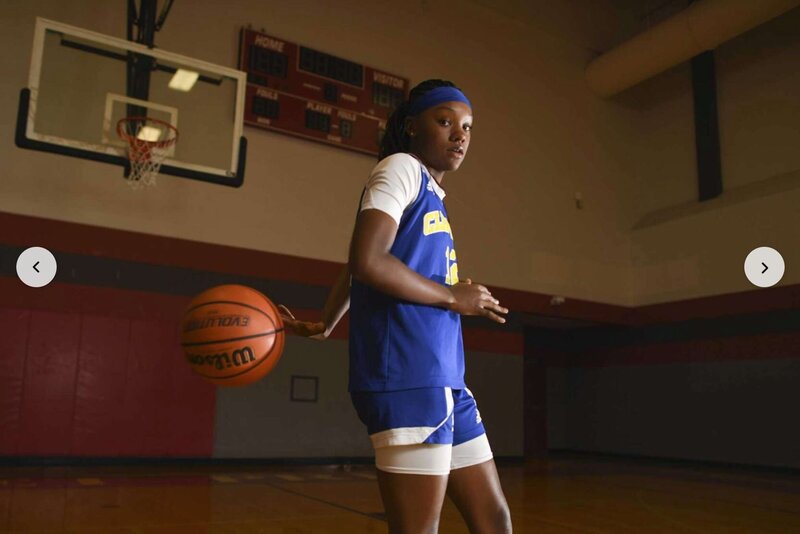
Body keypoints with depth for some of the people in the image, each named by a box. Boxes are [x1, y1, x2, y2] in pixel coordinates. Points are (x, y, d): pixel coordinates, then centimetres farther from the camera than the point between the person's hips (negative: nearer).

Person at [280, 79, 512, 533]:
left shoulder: (431, 193, 23)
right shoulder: (402, 168, -3)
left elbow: (353, 272, 30)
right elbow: (367, 261, -20)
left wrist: (324, 326, 39)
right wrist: (452, 297, -9)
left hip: (444, 380, 10)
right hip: (408, 378, -9)